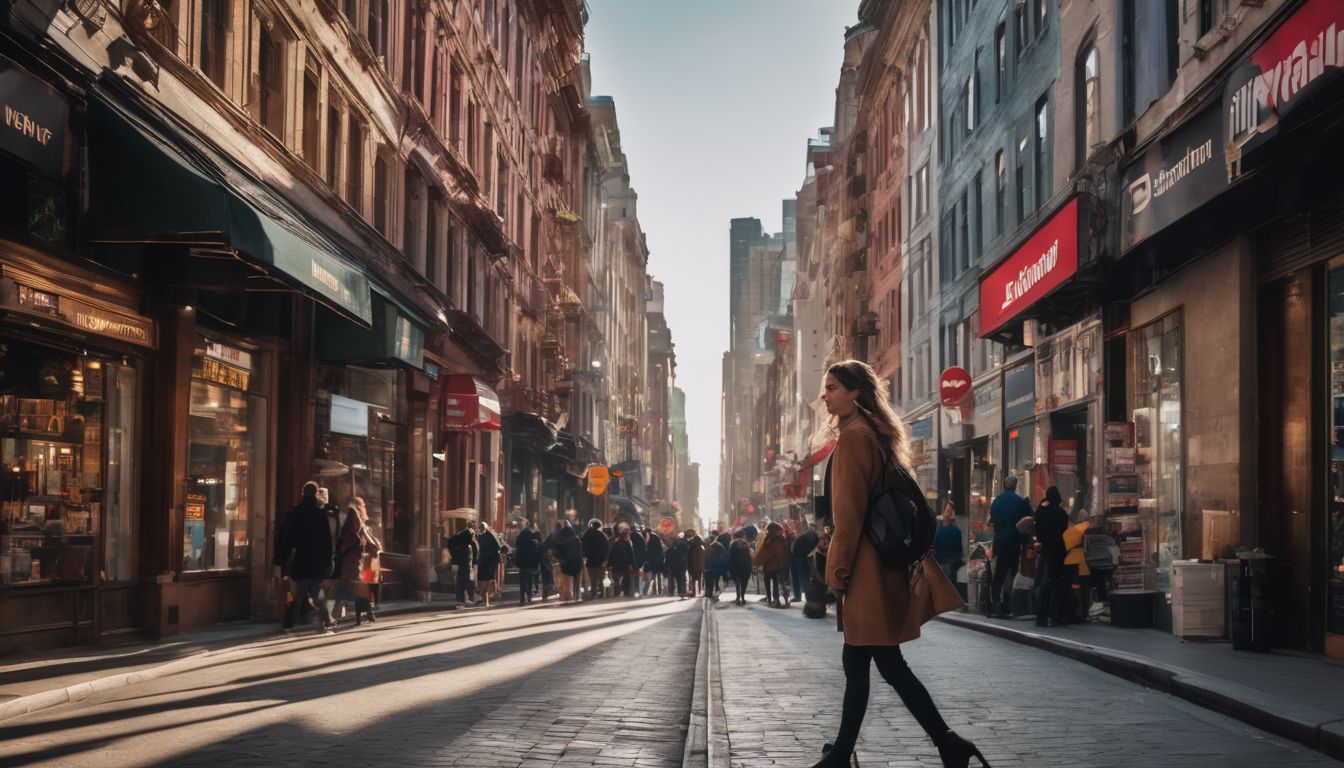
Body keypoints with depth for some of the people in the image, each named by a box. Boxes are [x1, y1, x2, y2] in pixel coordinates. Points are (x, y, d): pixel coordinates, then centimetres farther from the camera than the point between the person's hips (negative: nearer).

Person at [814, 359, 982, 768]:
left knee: (889, 664, -6)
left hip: (866, 567, -10)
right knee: (855, 661, 13)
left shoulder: (853, 436, -14)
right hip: (882, 562, 10)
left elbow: (850, 510, -19)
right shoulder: (874, 433, 16)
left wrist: (839, 568, -14)